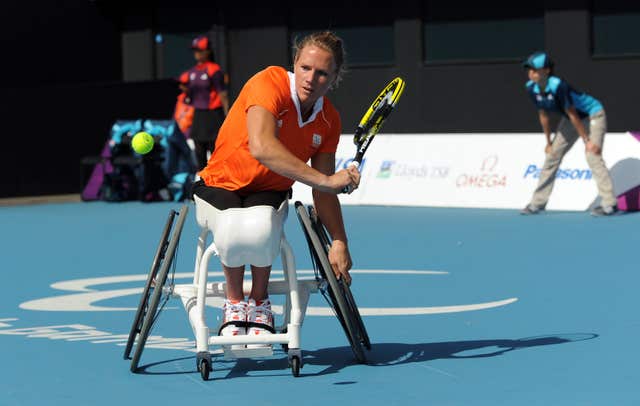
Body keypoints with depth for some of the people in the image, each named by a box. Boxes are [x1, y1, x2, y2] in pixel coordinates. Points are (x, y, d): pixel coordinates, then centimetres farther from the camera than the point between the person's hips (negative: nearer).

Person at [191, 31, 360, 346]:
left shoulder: (329, 121, -5)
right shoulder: (270, 83, -23)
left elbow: (324, 193, 0)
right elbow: (261, 147, -39)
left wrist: (339, 242, -13)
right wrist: (324, 179, -41)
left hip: (270, 192, 3)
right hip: (222, 184, -3)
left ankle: (259, 301, -11)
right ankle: (234, 302, -11)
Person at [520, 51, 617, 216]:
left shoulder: (557, 86, -35)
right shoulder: (531, 88, -13)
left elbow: (573, 115, -30)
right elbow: (543, 115, 0)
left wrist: (587, 140, -25)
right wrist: (549, 142, 7)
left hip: (593, 115, -8)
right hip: (571, 117, 8)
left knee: (593, 156, -22)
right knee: (552, 155, 7)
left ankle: (609, 204, -21)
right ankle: (538, 202, 16)